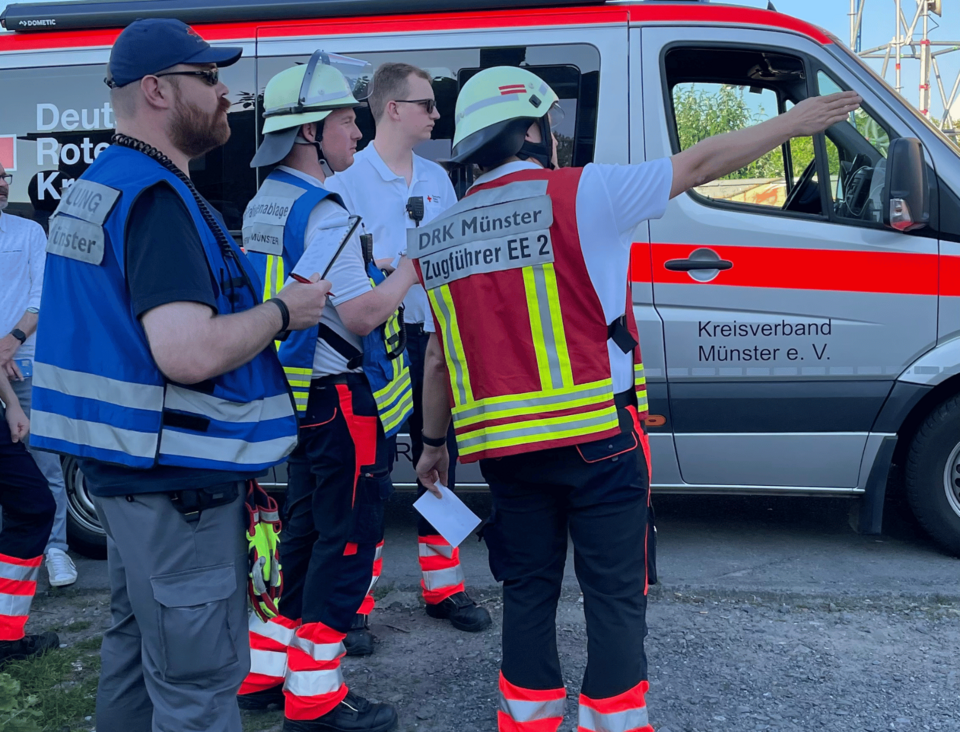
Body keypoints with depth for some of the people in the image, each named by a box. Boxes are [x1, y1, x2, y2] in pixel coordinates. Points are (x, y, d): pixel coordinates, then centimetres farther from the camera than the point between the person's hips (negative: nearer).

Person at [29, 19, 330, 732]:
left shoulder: (96, 185, 13)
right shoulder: (159, 199, -20)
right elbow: (189, 353, -32)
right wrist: (283, 310, -15)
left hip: (122, 466, 10)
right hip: (178, 480, -10)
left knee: (136, 647, 23)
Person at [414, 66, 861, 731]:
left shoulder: (443, 233, 8)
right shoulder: (578, 193, -7)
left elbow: (438, 357, 13)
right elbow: (699, 165, 0)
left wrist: (434, 442, 24)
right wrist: (792, 123, 12)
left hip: (504, 448, 5)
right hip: (596, 440, -5)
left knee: (528, 588, 17)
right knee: (616, 593, 7)